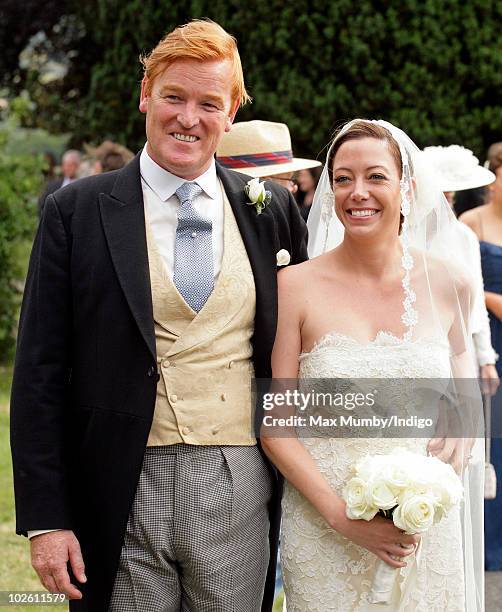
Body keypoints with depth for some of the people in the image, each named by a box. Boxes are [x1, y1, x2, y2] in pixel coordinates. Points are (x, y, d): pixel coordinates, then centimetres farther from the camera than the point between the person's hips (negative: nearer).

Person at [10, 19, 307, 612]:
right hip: (125, 497, -2)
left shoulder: (273, 210, 6)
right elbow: (39, 375, -2)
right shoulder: (77, 211, -1)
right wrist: (44, 518, -7)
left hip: (239, 490, 2)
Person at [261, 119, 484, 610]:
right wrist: (342, 515, -16)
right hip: (322, 532, -2)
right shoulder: (296, 287, -6)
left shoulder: (449, 284, 1)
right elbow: (274, 424, -6)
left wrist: (462, 429, -3)